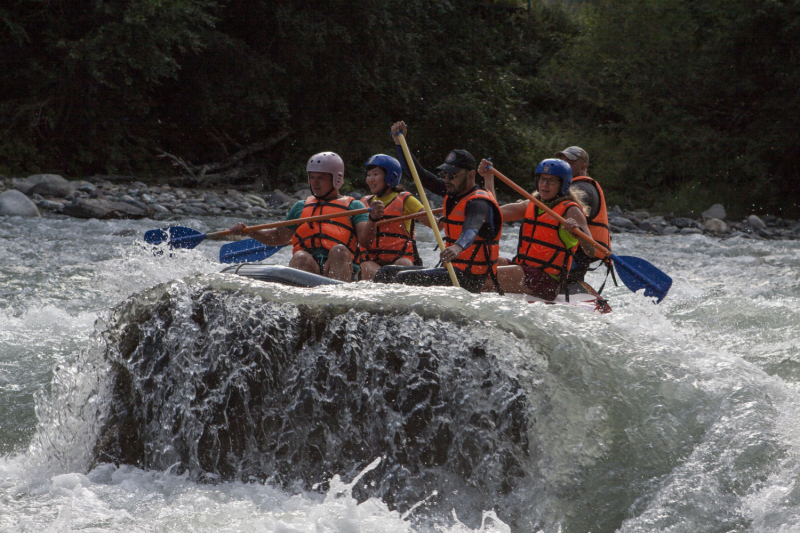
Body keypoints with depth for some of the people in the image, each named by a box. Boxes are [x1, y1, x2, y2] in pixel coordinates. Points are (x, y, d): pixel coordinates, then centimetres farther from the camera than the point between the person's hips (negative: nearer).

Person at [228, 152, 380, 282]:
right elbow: (278, 237, 37)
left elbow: (365, 242, 3)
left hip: (338, 268, -2)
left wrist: (373, 219, -17)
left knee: (339, 250, -32)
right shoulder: (301, 207, 31)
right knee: (300, 257, -30)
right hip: (305, 267, 2)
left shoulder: (353, 206, 19)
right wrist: (248, 231, 22)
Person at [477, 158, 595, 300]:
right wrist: (488, 179, 9)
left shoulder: (570, 211, -6)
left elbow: (591, 252, -17)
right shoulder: (531, 206, 17)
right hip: (523, 270, 9)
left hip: (547, 281, -9)